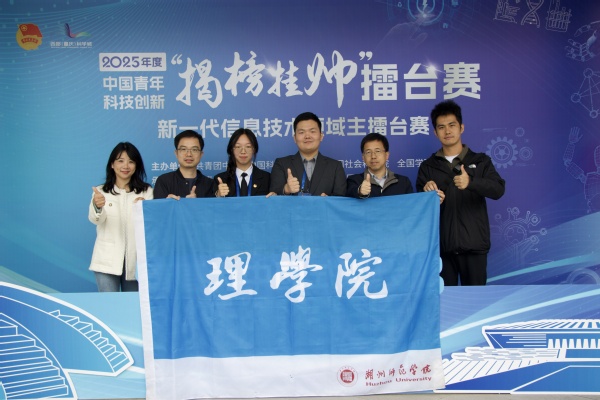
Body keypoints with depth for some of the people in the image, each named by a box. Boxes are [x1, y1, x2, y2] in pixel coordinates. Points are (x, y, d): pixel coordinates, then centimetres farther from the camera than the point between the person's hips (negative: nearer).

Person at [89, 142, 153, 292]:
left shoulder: (147, 191, 6)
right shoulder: (101, 191, 4)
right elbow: (95, 219, -15)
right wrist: (97, 206, -38)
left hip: (135, 261, 1)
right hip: (107, 261, -1)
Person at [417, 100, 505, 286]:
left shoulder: (481, 161, 6)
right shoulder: (427, 166, 9)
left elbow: (498, 190, -9)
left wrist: (471, 182, -29)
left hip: (473, 245, -1)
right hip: (441, 245, 1)